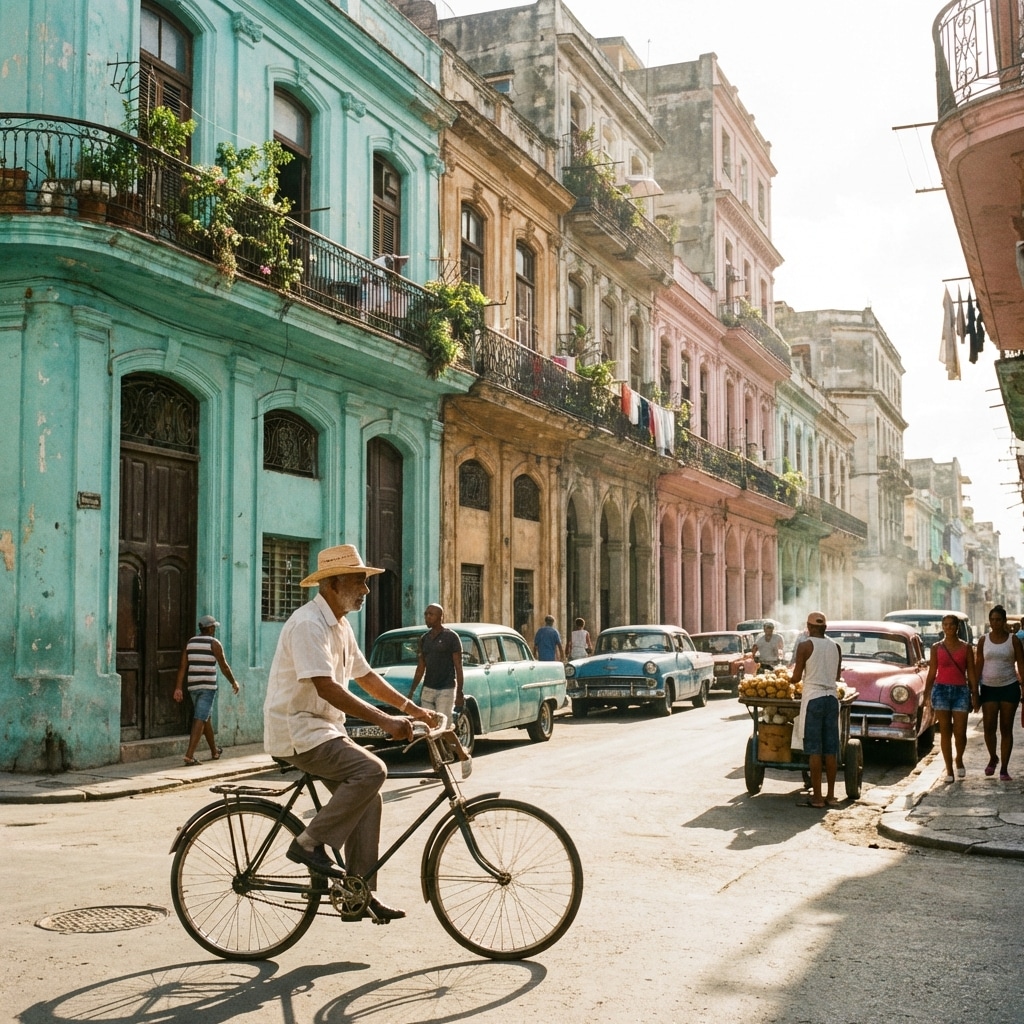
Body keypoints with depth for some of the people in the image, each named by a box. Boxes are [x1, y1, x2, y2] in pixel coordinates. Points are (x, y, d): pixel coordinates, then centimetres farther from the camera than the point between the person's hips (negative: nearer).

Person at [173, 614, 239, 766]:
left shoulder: (190, 643, 11)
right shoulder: (214, 643, -5)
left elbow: (182, 666, 5)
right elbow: (224, 666, -3)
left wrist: (178, 688, 4)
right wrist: (234, 682, 11)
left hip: (193, 686, 6)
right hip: (208, 686, -6)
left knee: (207, 717, 20)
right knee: (200, 719, -8)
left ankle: (214, 752, 33)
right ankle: (190, 755, -18)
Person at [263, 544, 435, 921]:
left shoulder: (340, 625, 13)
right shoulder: (308, 624, -19)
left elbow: (365, 676, 19)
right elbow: (326, 688, -27)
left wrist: (412, 708, 9)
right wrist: (384, 720, -30)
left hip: (322, 729, 10)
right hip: (297, 731, -10)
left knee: (367, 798, 3)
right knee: (371, 770, -25)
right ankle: (309, 843, -13)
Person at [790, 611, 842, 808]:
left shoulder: (805, 646, -7)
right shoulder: (835, 647, 8)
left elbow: (796, 677, -5)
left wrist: (791, 679, 17)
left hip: (813, 698, -5)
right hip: (832, 697, 5)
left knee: (814, 749, -1)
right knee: (830, 749, 8)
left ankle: (817, 796, -1)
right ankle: (831, 795, 11)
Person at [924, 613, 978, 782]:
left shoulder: (966, 648, 5)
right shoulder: (936, 648, 6)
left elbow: (971, 673, 5)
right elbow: (931, 673, 6)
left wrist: (974, 696, 0)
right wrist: (926, 695, 1)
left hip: (961, 691, 0)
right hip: (941, 690, 0)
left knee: (960, 732, -4)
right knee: (945, 731, -1)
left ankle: (959, 760, 25)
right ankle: (949, 770, 7)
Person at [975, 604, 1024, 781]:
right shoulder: (983, 641, 4)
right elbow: (978, 665, 4)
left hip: (1009, 687, -1)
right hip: (988, 687, 1)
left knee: (1006, 728, 2)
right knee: (989, 727, -5)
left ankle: (1004, 768, 7)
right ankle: (993, 758, 22)